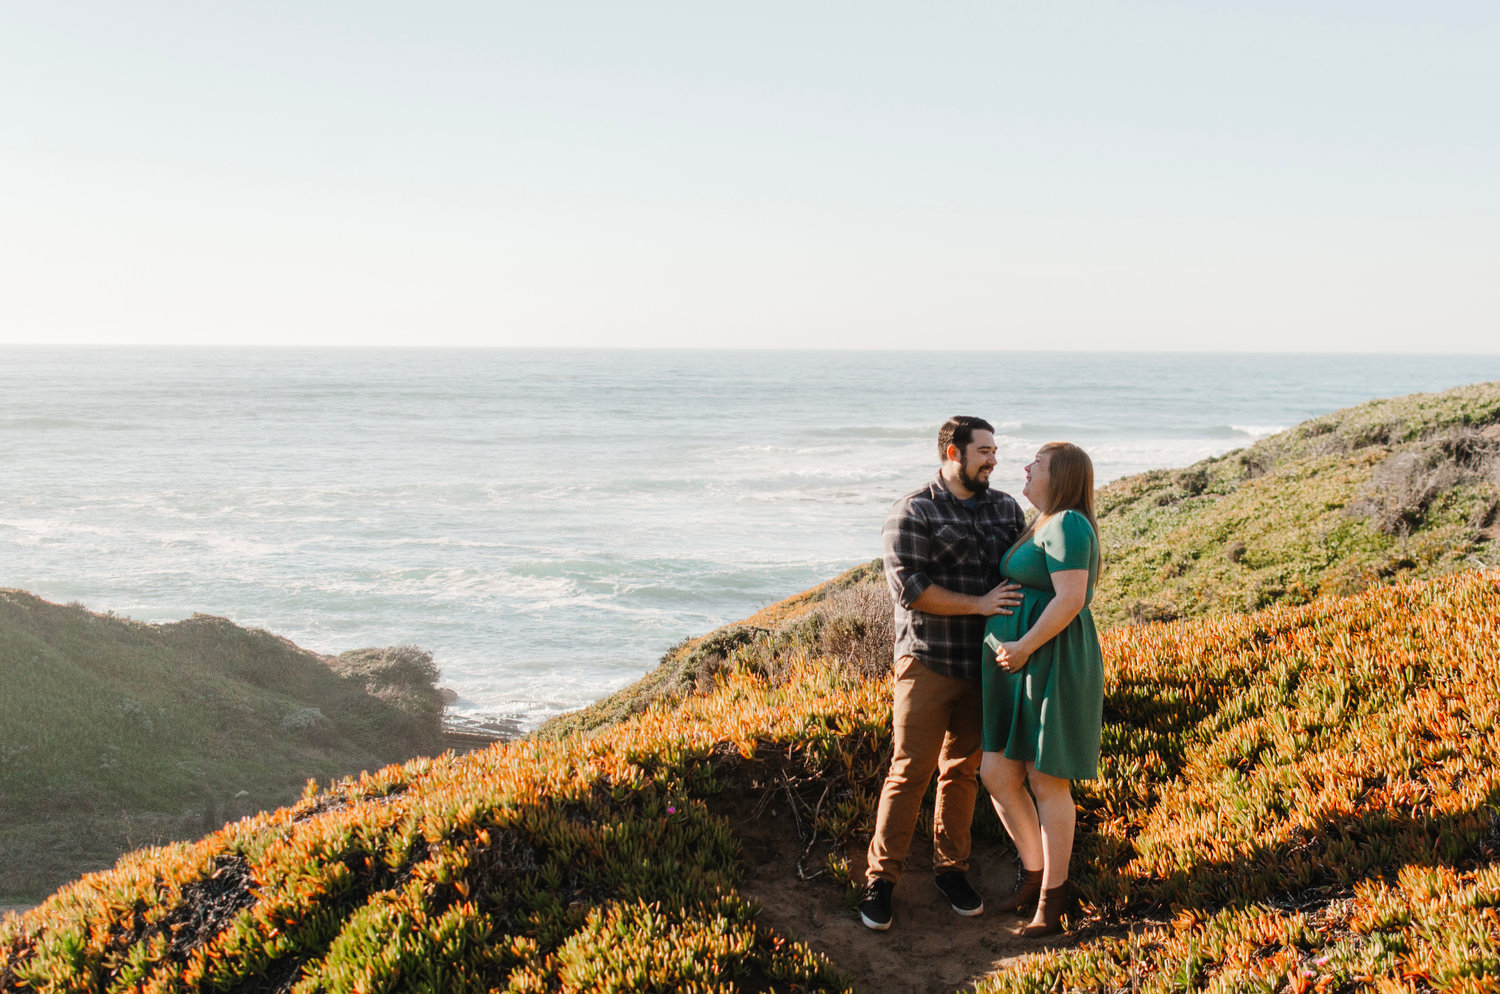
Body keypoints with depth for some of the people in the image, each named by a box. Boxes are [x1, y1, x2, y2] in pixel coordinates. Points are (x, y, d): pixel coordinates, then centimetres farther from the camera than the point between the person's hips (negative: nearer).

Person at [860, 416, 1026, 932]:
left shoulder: (1006, 508, 10)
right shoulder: (913, 512, -8)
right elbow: (910, 587, -17)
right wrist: (979, 604, -20)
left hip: (984, 663, 5)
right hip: (929, 662, -5)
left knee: (963, 769, 12)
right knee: (910, 770, -4)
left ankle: (951, 868, 25)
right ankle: (880, 879, 5)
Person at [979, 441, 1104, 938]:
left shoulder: (1067, 525, -13)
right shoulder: (1042, 527, 18)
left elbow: (1071, 599, -22)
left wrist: (1024, 646, -20)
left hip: (1053, 667, -9)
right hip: (1016, 669, 9)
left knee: (1046, 781, 0)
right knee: (997, 775, 7)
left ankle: (1052, 896, 12)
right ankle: (1034, 873, 24)